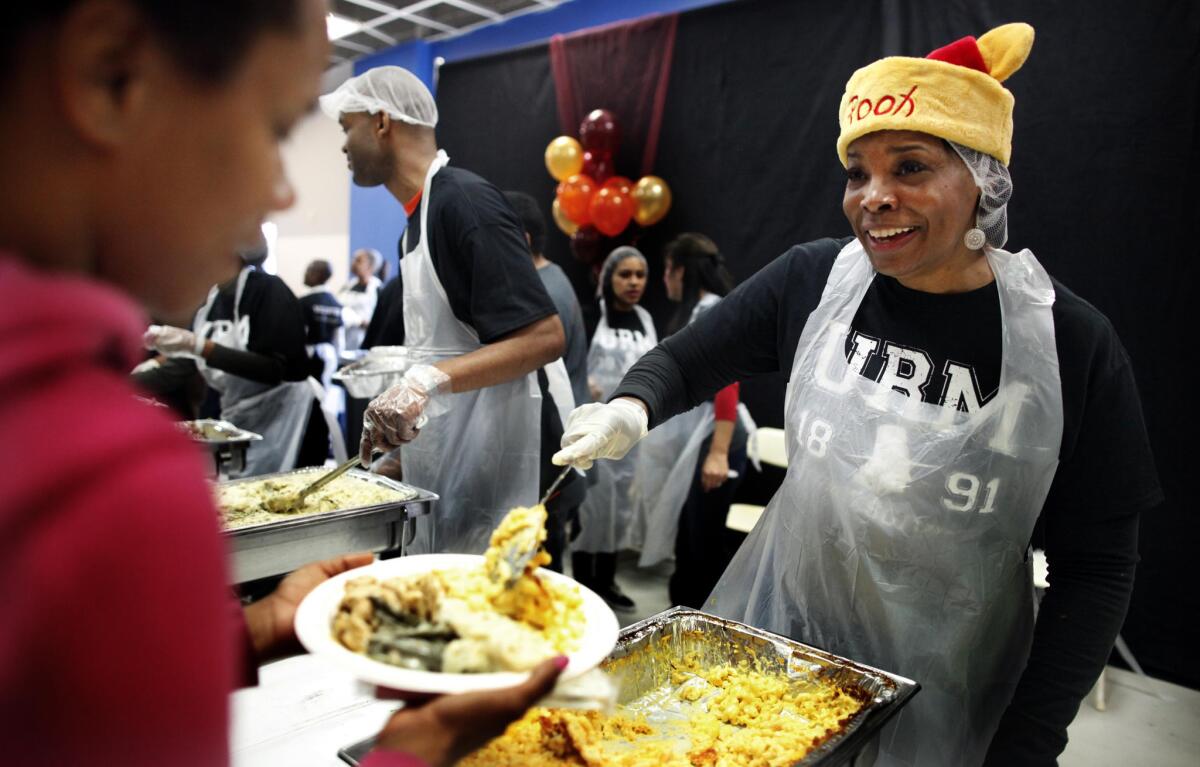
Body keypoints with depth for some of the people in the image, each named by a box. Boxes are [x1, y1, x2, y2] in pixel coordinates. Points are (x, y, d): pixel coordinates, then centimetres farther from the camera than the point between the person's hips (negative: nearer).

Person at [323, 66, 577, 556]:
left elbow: (544, 337, -22)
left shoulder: (464, 201, -14)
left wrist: (428, 380, -31)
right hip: (448, 469, 9)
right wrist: (397, 455, 18)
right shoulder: (421, 215, 14)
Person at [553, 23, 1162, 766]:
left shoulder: (1073, 344, -14)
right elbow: (685, 358, 0)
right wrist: (632, 407, -22)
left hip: (945, 687, -1)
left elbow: (1097, 566, -9)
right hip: (778, 626, 2)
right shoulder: (813, 278, -10)